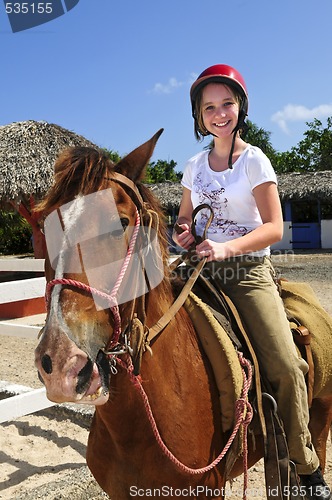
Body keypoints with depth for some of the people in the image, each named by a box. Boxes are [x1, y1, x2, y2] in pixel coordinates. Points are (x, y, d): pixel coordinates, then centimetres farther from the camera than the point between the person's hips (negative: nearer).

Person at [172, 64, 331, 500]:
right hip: (201, 271, 4)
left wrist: (226, 247, -25)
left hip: (248, 271, -4)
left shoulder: (254, 160, 0)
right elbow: (184, 218, 21)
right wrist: (182, 233, -3)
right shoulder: (195, 165, 13)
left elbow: (274, 228, -9)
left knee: (285, 365, -19)